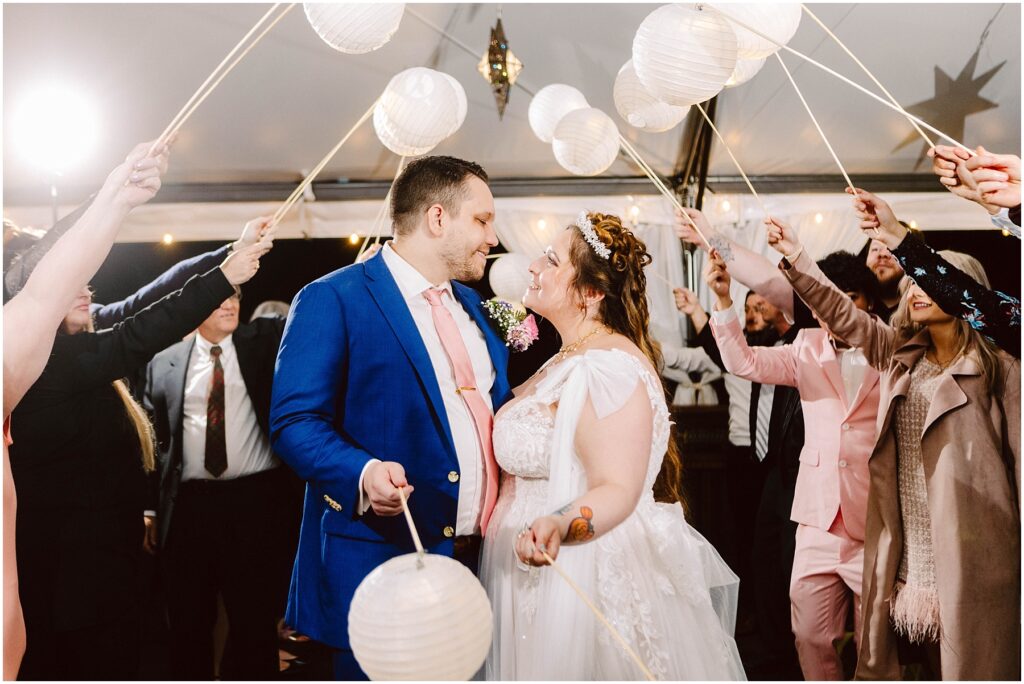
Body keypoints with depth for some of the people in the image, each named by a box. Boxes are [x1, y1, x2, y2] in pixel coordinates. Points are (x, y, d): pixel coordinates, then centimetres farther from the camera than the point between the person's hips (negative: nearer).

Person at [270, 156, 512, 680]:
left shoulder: (470, 305, 16)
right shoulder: (332, 299, -9)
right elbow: (294, 423, -15)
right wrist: (363, 473, -31)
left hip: (481, 561, 7)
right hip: (382, 561, -7)